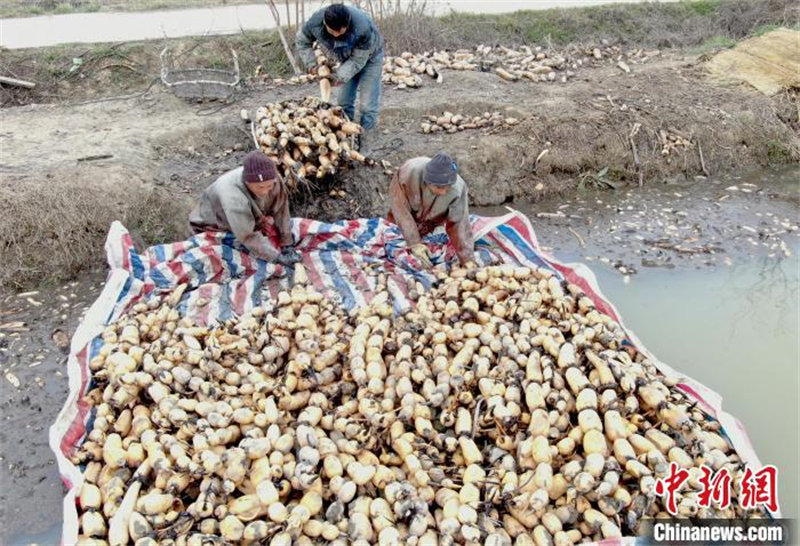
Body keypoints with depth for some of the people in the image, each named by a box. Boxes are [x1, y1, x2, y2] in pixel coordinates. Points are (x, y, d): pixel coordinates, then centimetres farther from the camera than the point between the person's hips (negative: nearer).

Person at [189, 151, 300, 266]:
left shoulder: (272, 179, -29)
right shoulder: (232, 196, -44)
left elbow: (281, 210, -20)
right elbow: (248, 236, -41)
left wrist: (287, 244, -22)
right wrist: (277, 257, -39)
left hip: (250, 223, 5)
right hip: (213, 229, -5)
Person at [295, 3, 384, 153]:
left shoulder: (363, 28, -42)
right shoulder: (315, 22, -29)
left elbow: (358, 60, -31)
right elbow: (302, 41, -9)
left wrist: (340, 77, -38)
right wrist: (312, 65, -18)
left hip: (369, 56, -5)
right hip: (348, 58, 5)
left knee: (368, 106, -9)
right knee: (344, 102, 8)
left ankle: (364, 146, 2)